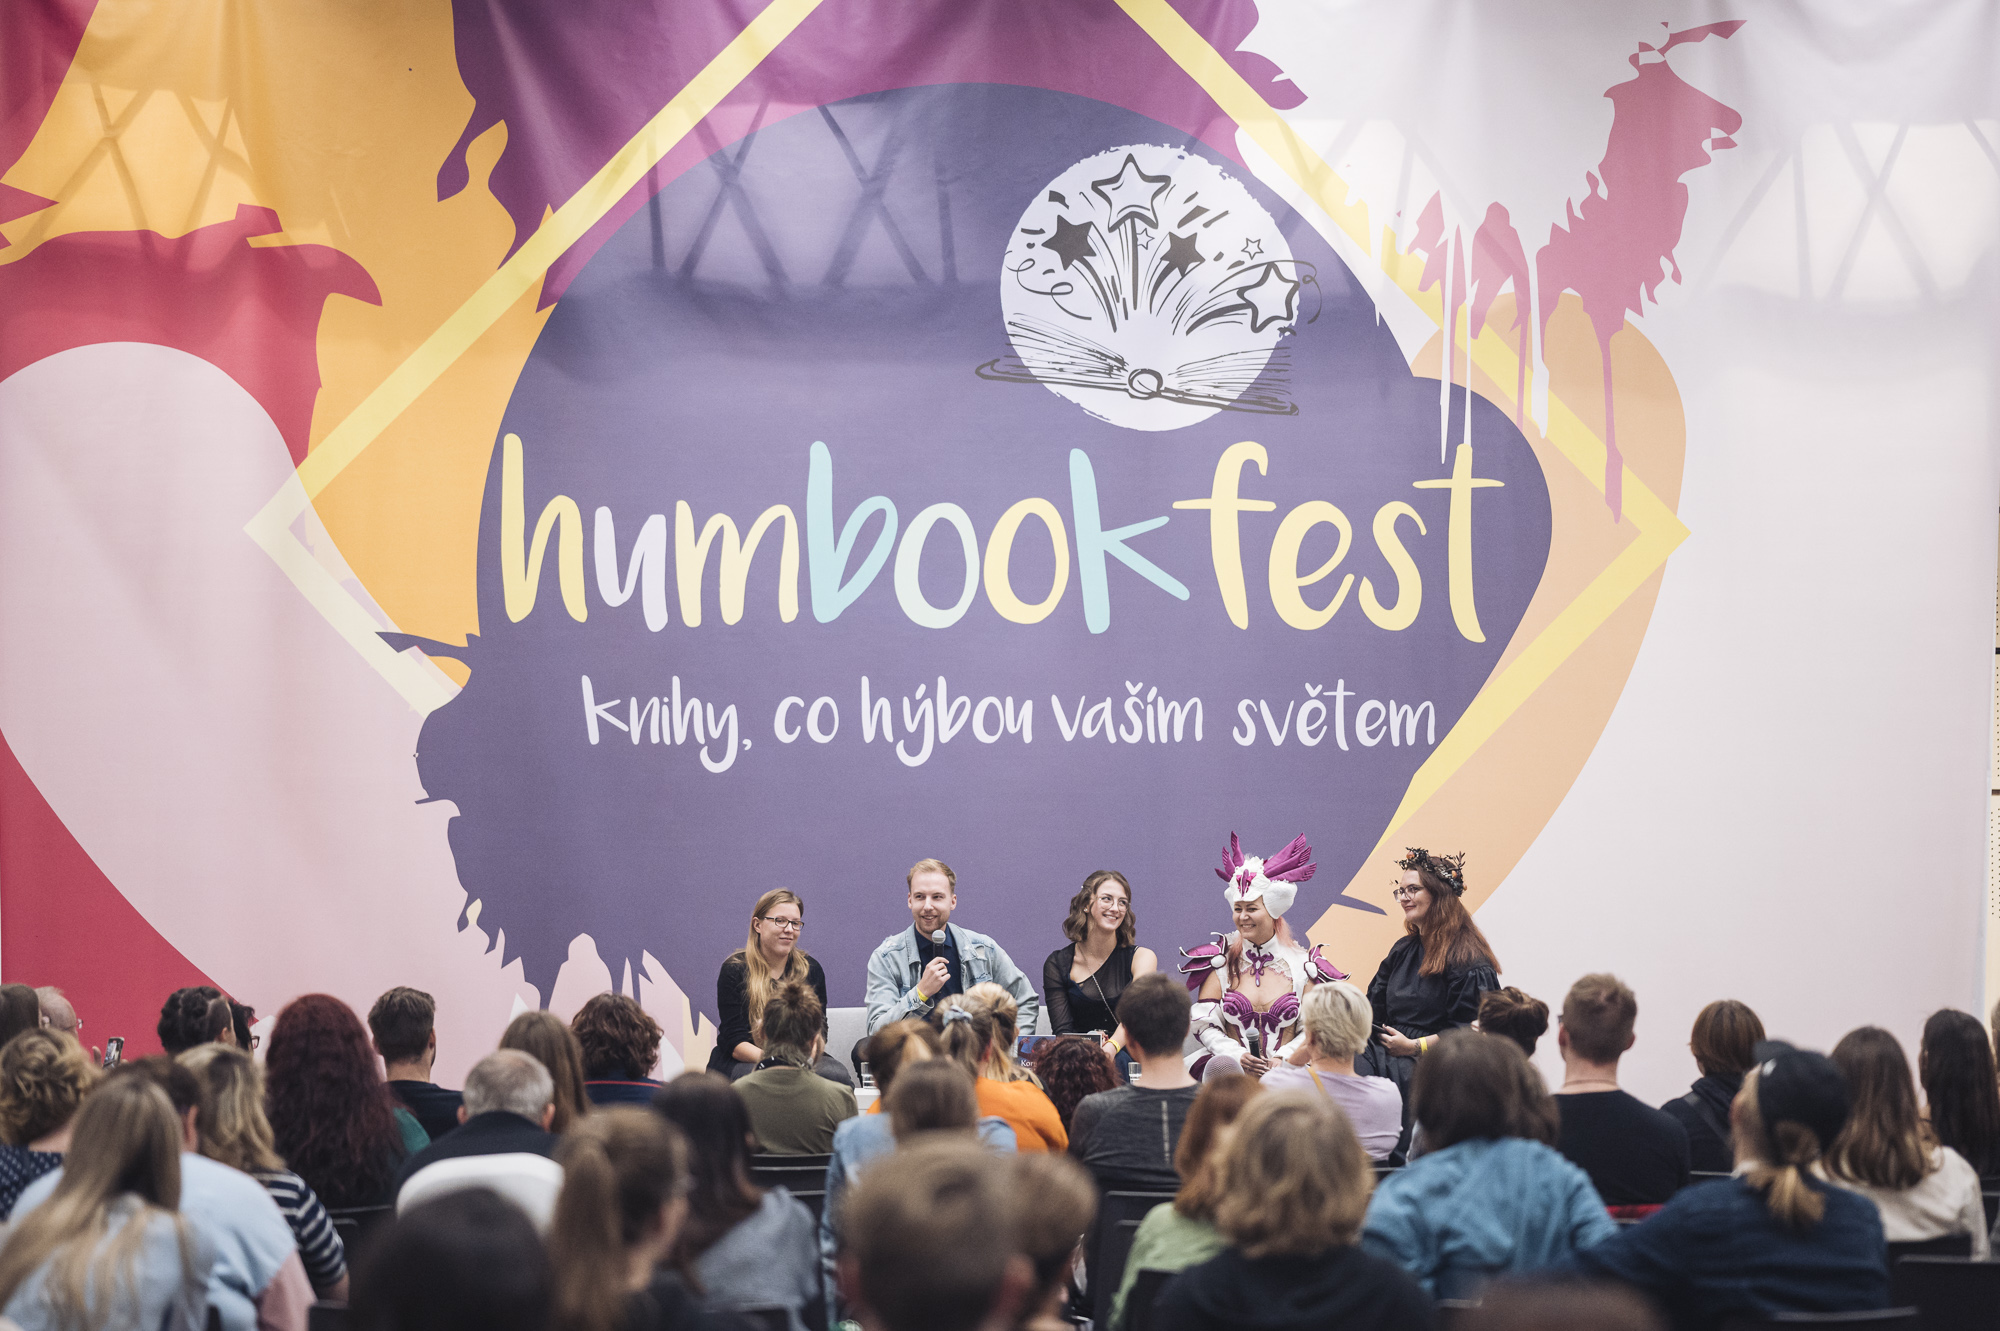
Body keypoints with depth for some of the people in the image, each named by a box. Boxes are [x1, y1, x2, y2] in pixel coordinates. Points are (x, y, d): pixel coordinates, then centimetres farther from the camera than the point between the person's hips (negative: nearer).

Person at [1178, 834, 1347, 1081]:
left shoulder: (1302, 964, 8)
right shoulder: (1221, 960, 9)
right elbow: (1204, 1024, 4)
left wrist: (1283, 1059, -11)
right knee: (1219, 1069, -34)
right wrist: (1236, 1056, -12)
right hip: (1231, 1066, 0)